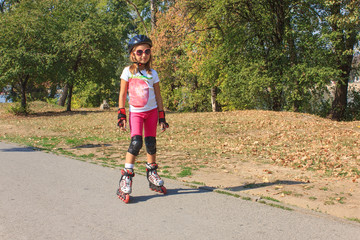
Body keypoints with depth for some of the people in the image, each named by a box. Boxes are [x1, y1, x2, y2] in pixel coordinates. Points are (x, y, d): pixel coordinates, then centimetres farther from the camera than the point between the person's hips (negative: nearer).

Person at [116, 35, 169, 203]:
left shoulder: (152, 73, 5)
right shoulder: (128, 71, 0)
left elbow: (158, 96, 8)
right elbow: (122, 94, 1)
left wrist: (162, 117, 4)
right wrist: (121, 115, -6)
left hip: (152, 111, 2)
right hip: (135, 112, -2)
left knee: (151, 144, 5)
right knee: (136, 142, -19)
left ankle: (152, 176, 23)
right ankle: (126, 178, -12)